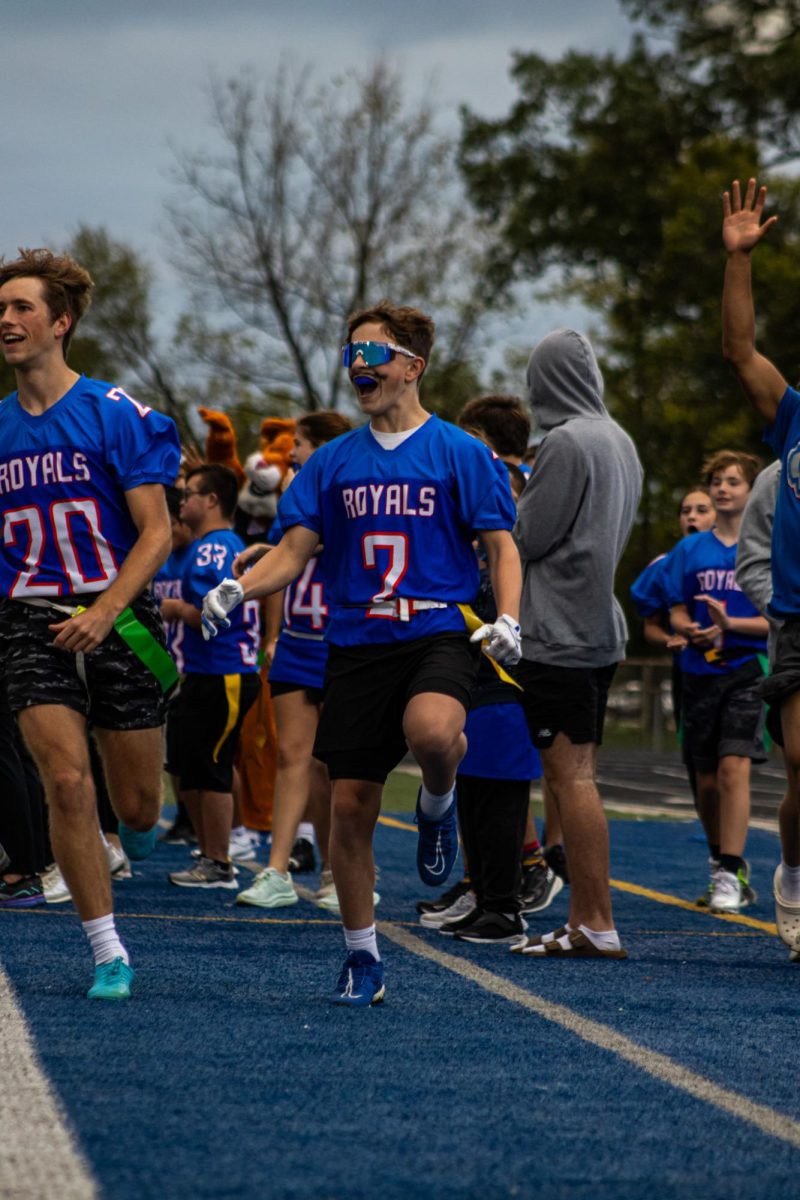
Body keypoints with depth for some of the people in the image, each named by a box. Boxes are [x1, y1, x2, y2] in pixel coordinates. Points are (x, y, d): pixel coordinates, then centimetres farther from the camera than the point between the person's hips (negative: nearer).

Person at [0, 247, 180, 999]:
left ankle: (136, 828, 44)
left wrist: (103, 611, -20)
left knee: (137, 805, 4)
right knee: (67, 784, -14)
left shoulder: (115, 414, -5)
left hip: (117, 622, -2)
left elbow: (156, 533, -7)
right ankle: (108, 955, -4)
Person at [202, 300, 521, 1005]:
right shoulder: (333, 463, 12)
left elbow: (502, 549, 1)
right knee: (350, 806, 0)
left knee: (431, 731, -36)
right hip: (357, 644, 3)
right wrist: (237, 588, -10)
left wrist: (507, 618, -17)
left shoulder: (461, 454, 3)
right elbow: (294, 552, 9)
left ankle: (438, 806, 1)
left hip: (439, 635, -3)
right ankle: (362, 959, 15)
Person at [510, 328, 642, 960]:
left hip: (559, 635, -9)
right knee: (576, 777, 12)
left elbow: (526, 538, -13)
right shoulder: (621, 442, 13)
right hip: (602, 629, 9)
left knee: (572, 776, -8)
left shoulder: (567, 442, -14)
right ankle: (584, 920, 13)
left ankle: (597, 925, -10)